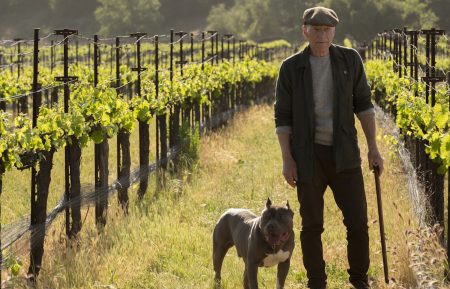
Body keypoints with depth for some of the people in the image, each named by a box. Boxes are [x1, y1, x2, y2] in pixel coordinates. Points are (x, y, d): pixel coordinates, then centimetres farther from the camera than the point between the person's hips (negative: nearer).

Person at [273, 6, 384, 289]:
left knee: (357, 220, 0)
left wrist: (373, 147, -1)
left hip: (344, 154, 1)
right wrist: (287, 159, -8)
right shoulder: (291, 68, -4)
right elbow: (283, 116, -1)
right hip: (309, 156, -1)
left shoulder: (350, 59, -1)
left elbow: (363, 104, 4)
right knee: (312, 225, 3)